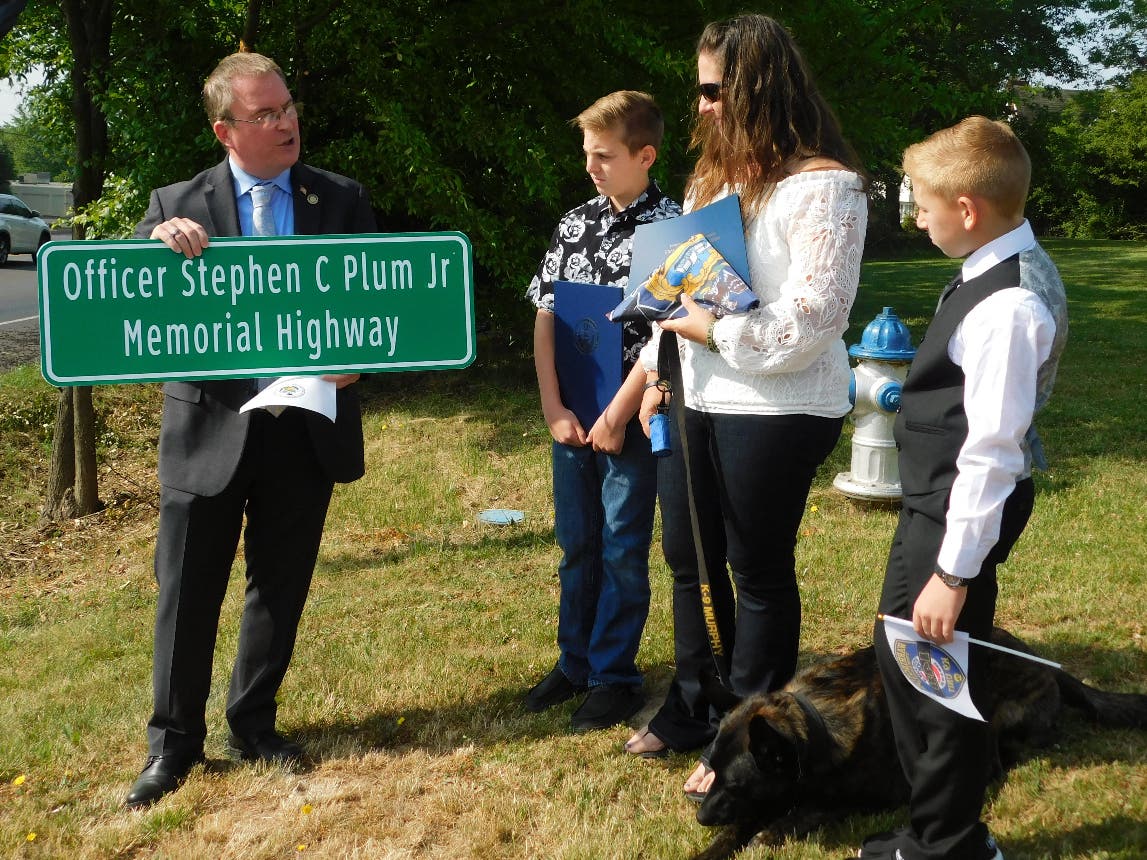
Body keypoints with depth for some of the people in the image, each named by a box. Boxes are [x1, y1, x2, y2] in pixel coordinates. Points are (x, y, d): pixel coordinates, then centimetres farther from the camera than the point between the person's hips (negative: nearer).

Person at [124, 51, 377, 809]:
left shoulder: (342, 199, 4)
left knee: (281, 585, 13)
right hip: (210, 426, -1)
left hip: (306, 423, 1)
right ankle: (174, 739, 22)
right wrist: (158, 242, -21)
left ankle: (254, 722, 31)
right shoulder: (178, 203, 1)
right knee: (188, 590, 6)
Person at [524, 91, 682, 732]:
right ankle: (574, 662, 28)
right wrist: (554, 407, -3)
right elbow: (546, 317, 5)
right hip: (573, 415, 5)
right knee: (576, 545, 14)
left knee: (623, 551, 4)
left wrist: (617, 416, -14)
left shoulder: (669, 227, -9)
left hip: (632, 417, -5)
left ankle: (614, 677, 17)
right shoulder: (575, 224, 7)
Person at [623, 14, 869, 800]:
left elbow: (808, 319, -22)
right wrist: (657, 369, 11)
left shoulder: (822, 186, -15)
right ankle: (693, 712, 37)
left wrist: (712, 331, -17)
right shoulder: (716, 174, 13)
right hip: (696, 402, 9)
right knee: (688, 560, 17)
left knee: (759, 573, 5)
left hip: (774, 413, -8)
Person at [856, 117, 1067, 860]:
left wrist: (954, 572, -22)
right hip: (938, 498, 11)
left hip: (961, 510, -11)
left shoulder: (1007, 305, -26)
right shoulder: (1005, 268, 5)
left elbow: (992, 450, -26)